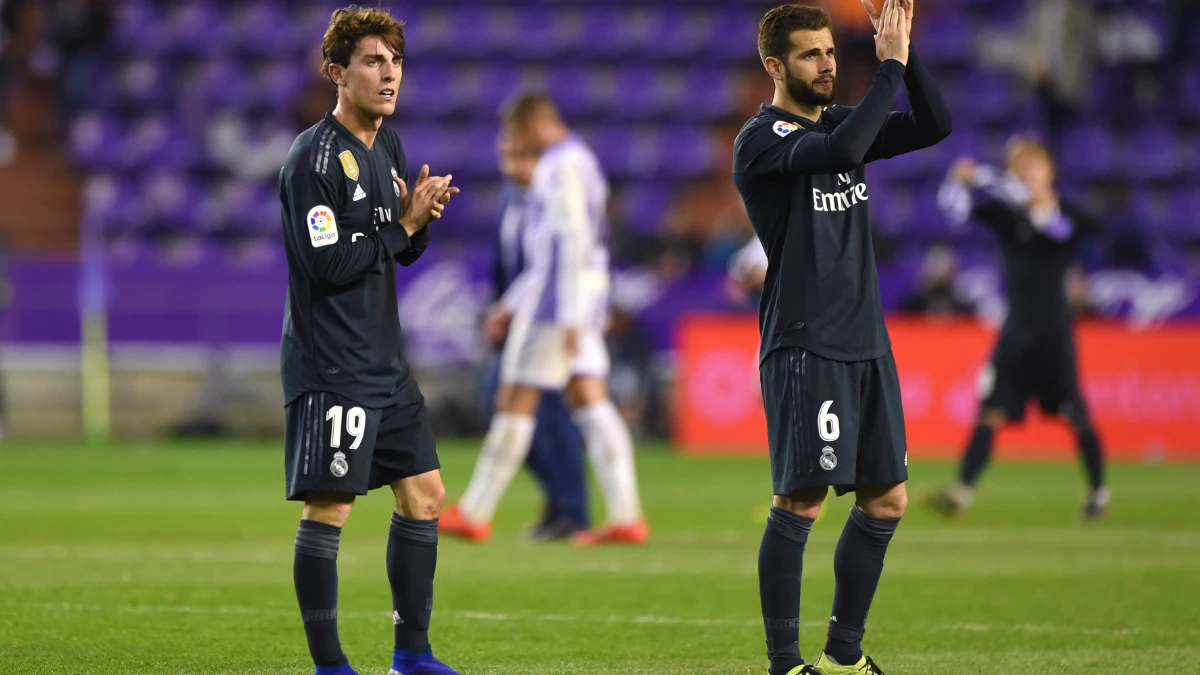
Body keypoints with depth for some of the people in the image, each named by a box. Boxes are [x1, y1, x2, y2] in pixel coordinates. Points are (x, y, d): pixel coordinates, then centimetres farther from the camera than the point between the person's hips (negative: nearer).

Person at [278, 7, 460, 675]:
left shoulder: (387, 146, 13)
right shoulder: (315, 157, -14)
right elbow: (328, 265, -20)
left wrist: (420, 218, -3)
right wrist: (404, 224, -14)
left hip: (387, 364, 9)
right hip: (330, 367, -9)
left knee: (424, 494, 10)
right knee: (329, 510, -6)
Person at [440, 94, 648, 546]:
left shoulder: (562, 164, -12)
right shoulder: (578, 161, 20)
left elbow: (573, 241, -20)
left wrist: (569, 318, -23)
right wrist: (513, 302, 26)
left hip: (561, 292, -10)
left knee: (515, 402, -2)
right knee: (589, 402, 3)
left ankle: (475, 513, 4)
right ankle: (626, 516, -6)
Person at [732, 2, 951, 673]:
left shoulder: (840, 121, 14)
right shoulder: (762, 139, -8)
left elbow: (935, 126, 5)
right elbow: (843, 150, -26)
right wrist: (891, 66, -21)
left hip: (867, 343, 8)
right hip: (803, 348, -8)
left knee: (887, 500, 9)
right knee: (800, 504, -8)